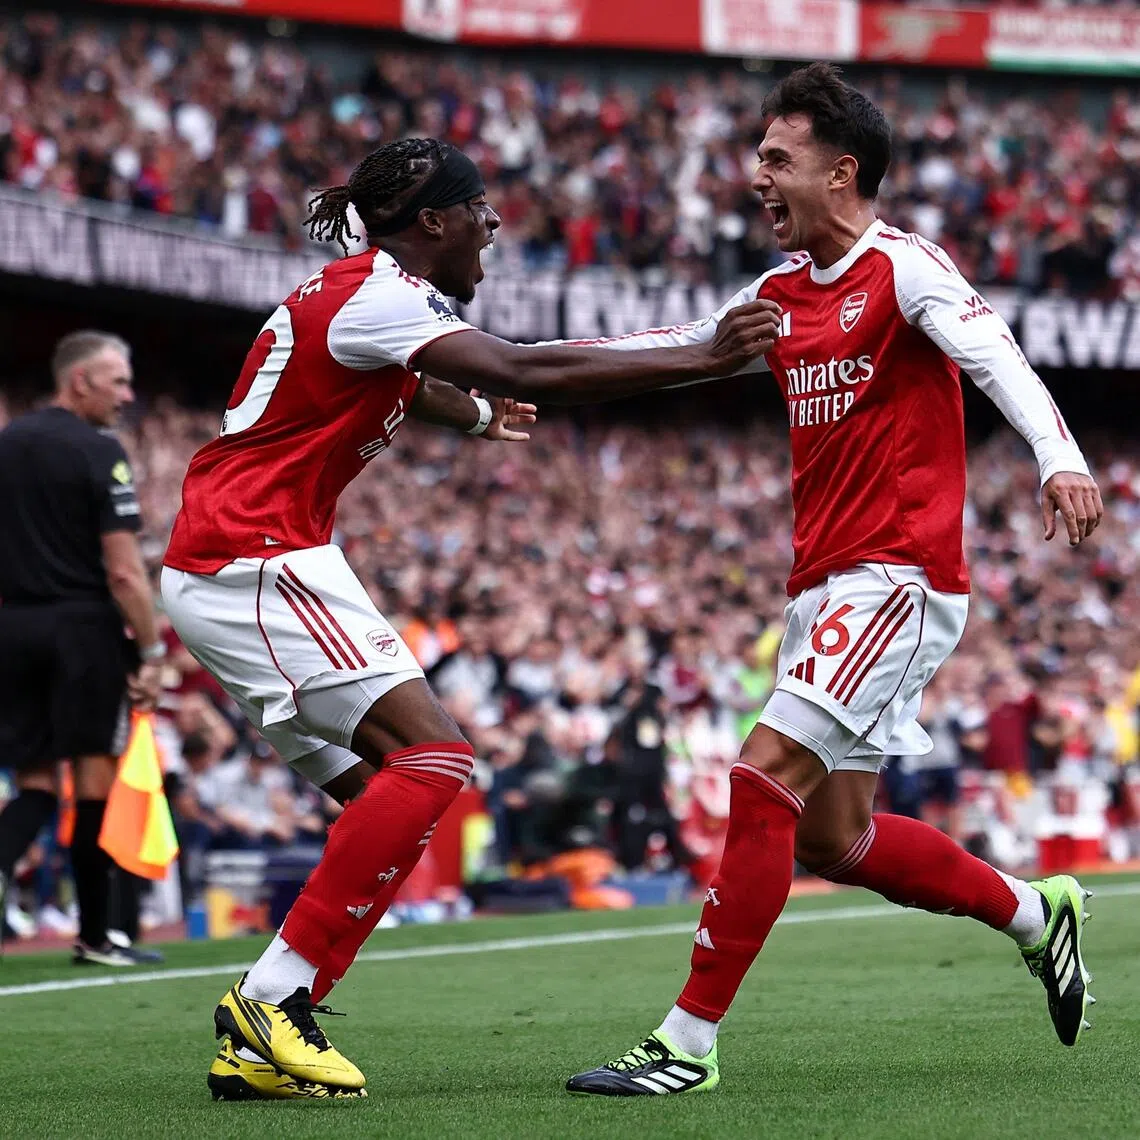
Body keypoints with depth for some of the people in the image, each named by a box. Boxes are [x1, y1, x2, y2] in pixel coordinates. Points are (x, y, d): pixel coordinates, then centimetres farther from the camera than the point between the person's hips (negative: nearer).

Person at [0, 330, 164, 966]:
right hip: (82, 627, -6)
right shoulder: (99, 453, -9)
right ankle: (94, 935, 10)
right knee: (96, 781, 4)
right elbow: (123, 572, -14)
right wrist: (152, 652, -8)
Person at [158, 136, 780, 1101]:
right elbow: (526, 373, -26)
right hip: (257, 559, -11)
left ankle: (257, 1045, 0)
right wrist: (705, 361, -25)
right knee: (433, 754, -19)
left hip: (215, 569, 11)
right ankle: (271, 997, -21)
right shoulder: (373, 297, -14)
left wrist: (478, 414, 62)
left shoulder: (358, 294, 18)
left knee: (391, 790, 7)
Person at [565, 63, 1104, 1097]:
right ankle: (1035, 913, 31)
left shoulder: (903, 266, -7)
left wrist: (1059, 457, -40)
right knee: (831, 837, 9)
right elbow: (659, 349, 23)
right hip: (821, 583, 9)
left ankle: (688, 1042, -17)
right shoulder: (779, 293, 15)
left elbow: (994, 354, -22)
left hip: (899, 575, -9)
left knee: (765, 774, -19)